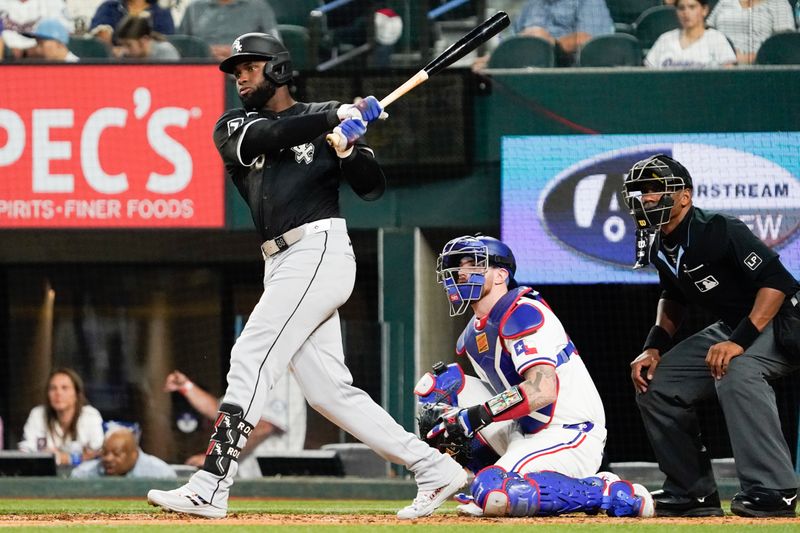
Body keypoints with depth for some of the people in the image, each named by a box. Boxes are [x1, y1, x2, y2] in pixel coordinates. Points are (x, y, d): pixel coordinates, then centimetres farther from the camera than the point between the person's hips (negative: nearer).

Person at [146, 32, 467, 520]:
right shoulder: (233, 127, 17)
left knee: (251, 361, -15)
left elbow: (373, 188, 1)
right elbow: (263, 138, -7)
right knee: (328, 389, 3)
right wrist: (336, 119, -13)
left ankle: (210, 488, -18)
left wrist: (348, 149, -17)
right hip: (283, 265, 6)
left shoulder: (326, 117, 6)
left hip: (319, 251, -6)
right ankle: (434, 468, 8)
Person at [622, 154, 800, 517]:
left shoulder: (719, 232, -25)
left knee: (736, 373, -38)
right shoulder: (659, 246, 2)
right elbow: (674, 297, 21)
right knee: (656, 385, 4)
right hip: (731, 327, 10)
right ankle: (692, 494, 11)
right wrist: (655, 346, 5)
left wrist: (740, 341, -37)